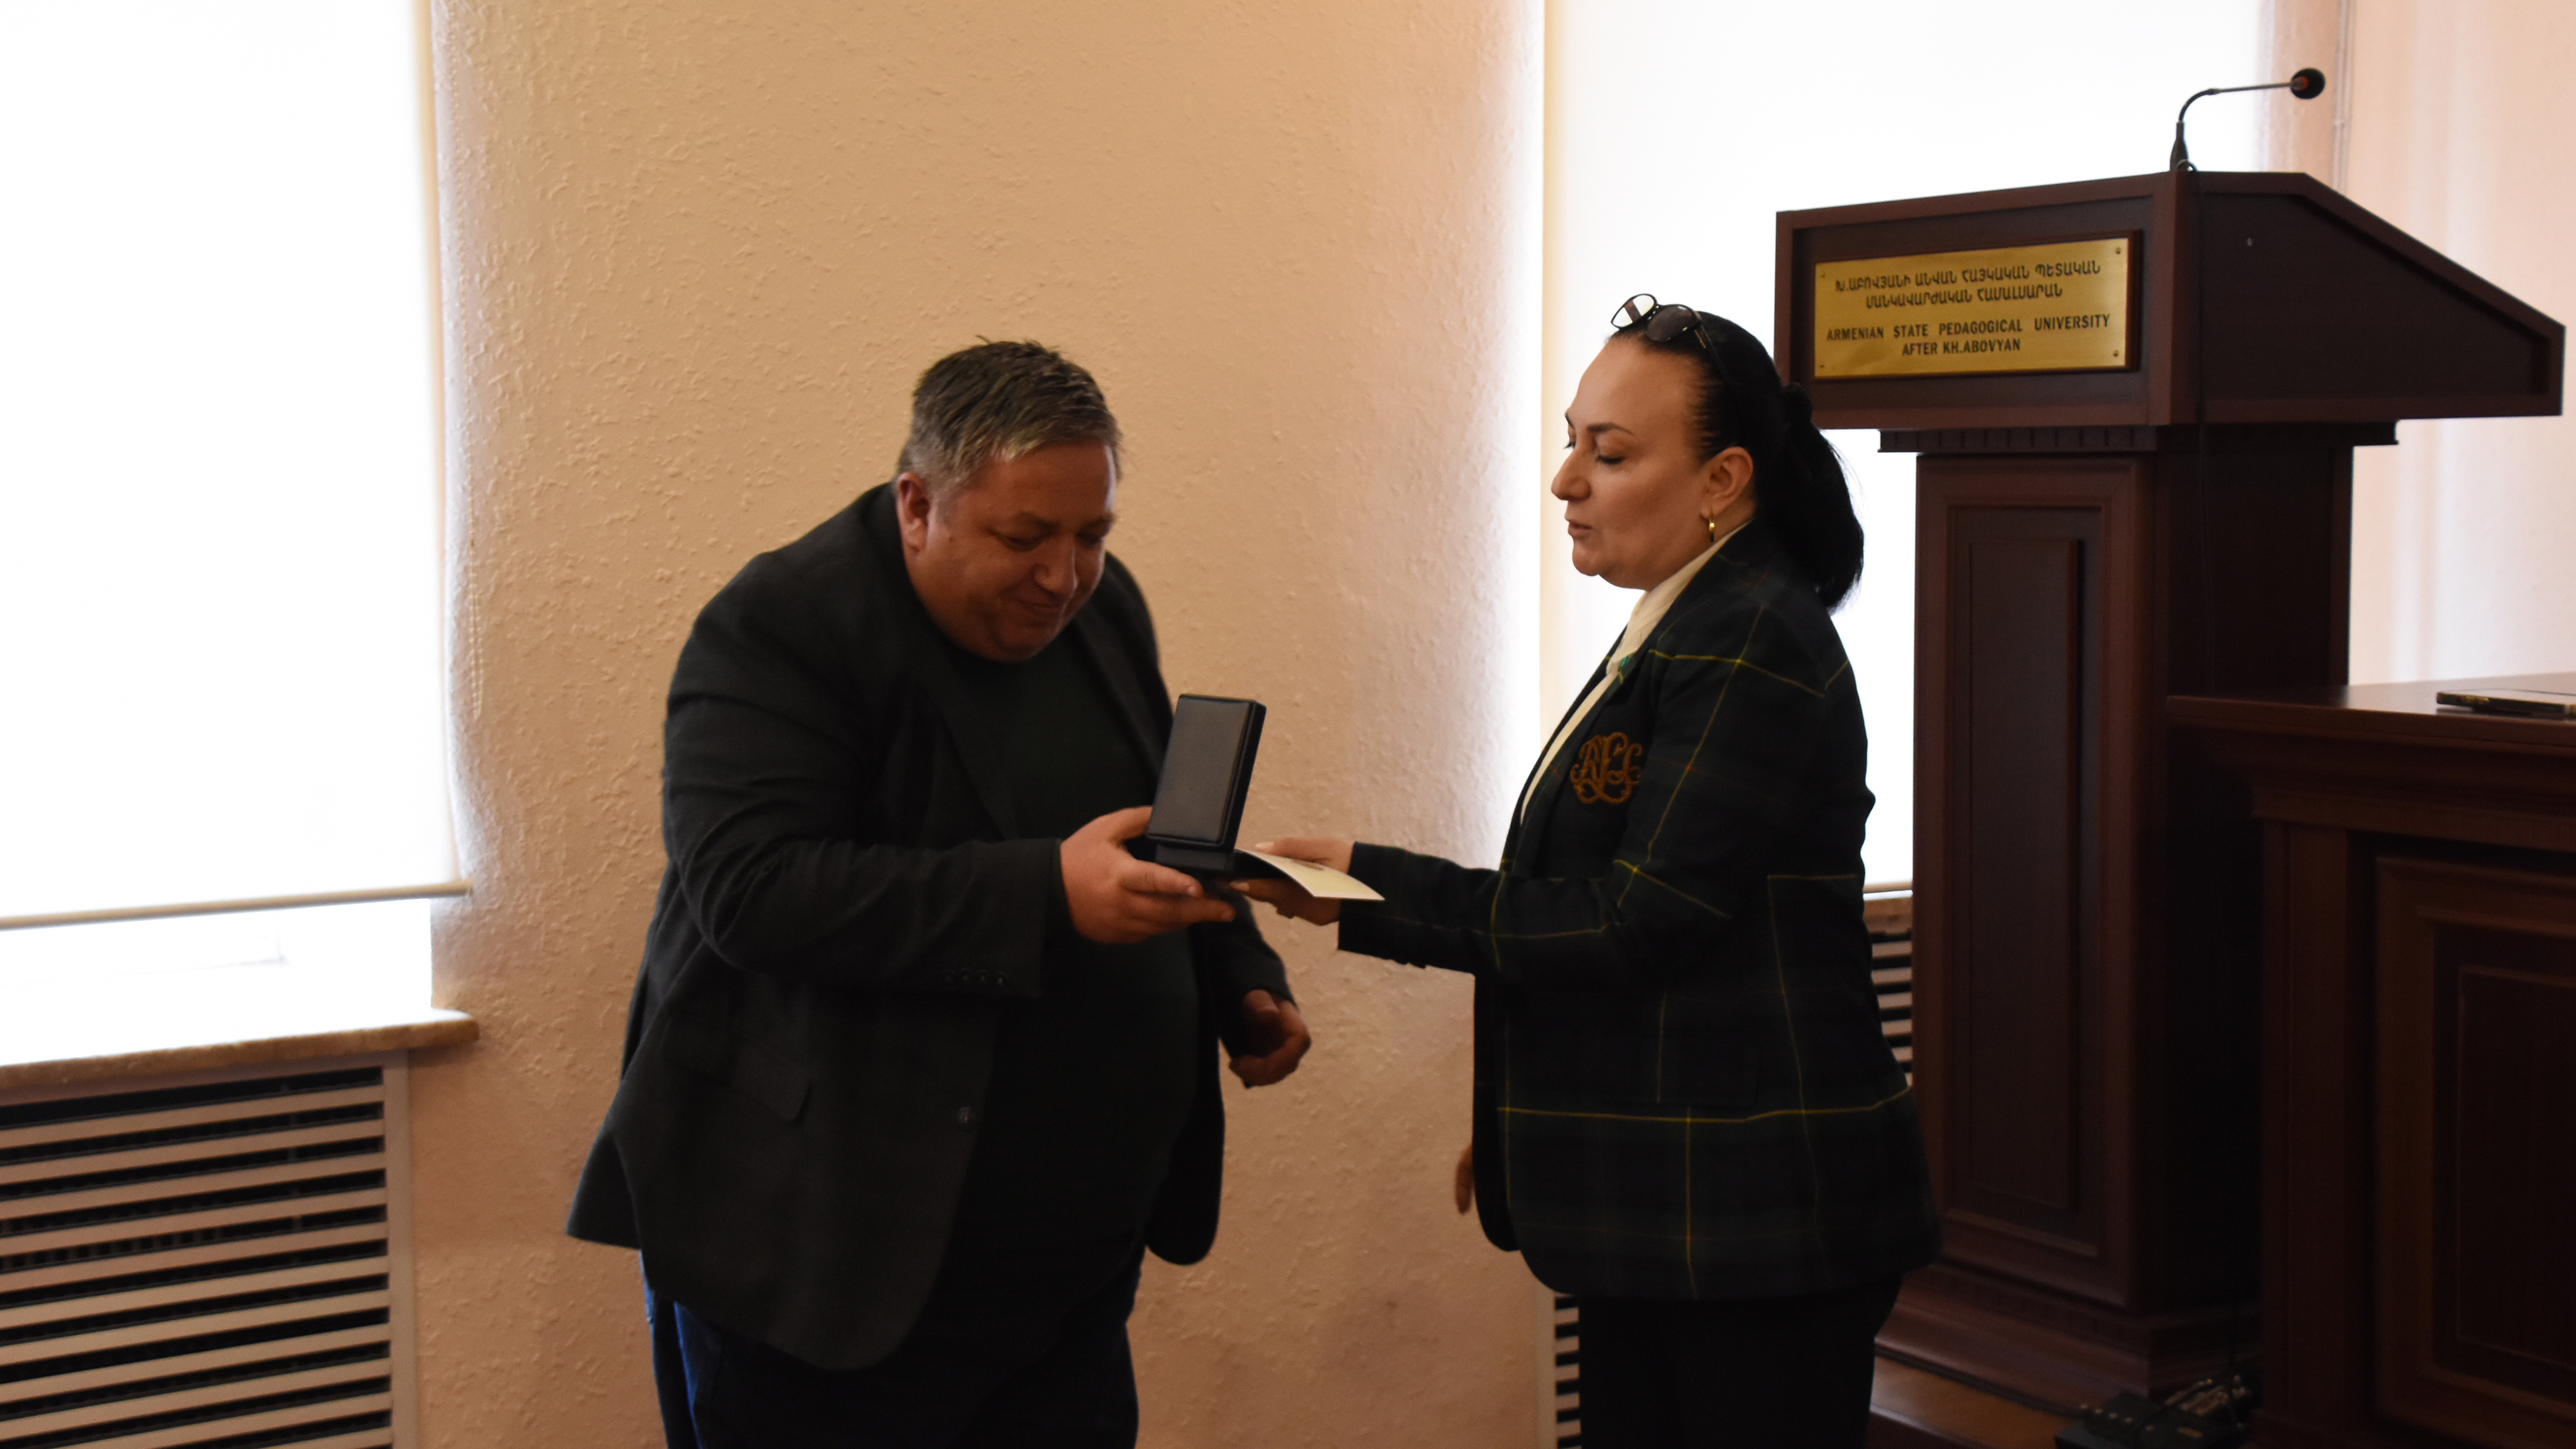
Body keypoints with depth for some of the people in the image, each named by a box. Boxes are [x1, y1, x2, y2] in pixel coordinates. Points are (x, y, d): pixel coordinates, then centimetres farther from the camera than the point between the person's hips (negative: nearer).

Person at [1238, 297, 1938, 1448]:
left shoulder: (1751, 648, -17)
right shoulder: (1674, 632, 14)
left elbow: (1631, 924, -21)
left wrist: (1371, 895, -17)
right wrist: (1525, 1127, 17)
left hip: (1756, 1224, -10)